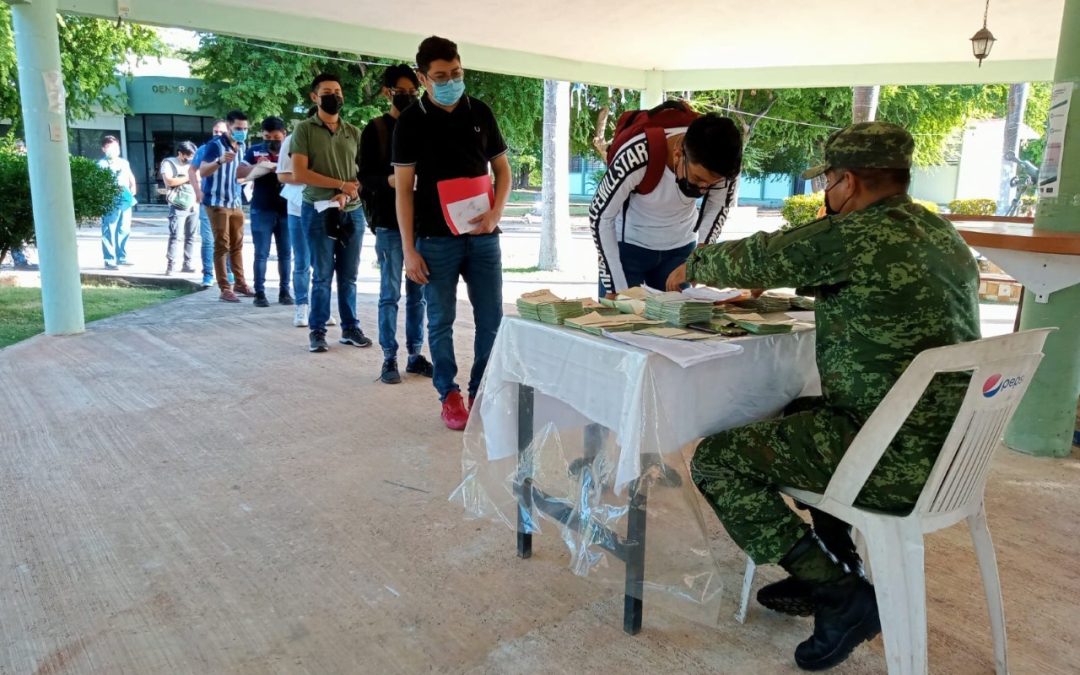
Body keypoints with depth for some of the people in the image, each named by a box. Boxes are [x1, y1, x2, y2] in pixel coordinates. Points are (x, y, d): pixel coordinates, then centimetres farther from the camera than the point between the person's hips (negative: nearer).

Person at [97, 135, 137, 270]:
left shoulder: (124, 162, 18)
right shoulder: (101, 164, -4)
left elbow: (131, 177, 27)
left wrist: (133, 187, 9)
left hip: (125, 200, 7)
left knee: (124, 230, 11)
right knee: (109, 231, -5)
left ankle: (121, 257, 22)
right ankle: (109, 260, -3)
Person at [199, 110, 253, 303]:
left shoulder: (241, 146, 9)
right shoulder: (215, 145, -14)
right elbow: (202, 171, -24)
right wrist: (220, 161, -41)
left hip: (235, 203, 7)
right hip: (217, 203, -7)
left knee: (237, 245, 12)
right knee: (222, 246, -4)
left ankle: (240, 283, 22)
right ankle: (225, 289, -1)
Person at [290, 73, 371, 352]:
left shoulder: (354, 132, 11)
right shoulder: (304, 129, -1)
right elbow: (299, 174, -9)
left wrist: (347, 195, -10)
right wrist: (341, 185, -10)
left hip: (352, 212, 4)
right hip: (318, 212, -3)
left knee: (349, 276, 8)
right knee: (322, 276, 1)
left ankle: (350, 328, 17)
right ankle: (317, 330, 12)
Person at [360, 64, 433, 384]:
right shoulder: (375, 130, 2)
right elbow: (365, 176, -2)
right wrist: (389, 180, -21)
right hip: (389, 224, -4)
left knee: (418, 293, 7)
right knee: (390, 294, -1)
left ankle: (415, 355, 15)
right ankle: (389, 358, 7)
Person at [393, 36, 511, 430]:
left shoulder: (480, 113, 6)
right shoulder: (411, 122, -2)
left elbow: (502, 168, 13)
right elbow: (403, 189, -3)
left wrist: (496, 212, -6)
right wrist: (409, 250, -8)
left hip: (482, 236, 3)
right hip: (436, 239, -3)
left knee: (491, 319, 5)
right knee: (441, 321, 5)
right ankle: (449, 394, 21)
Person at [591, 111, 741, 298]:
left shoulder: (722, 162, -23)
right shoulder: (637, 157, -33)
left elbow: (719, 207, -3)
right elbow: (600, 215, -22)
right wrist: (616, 286, -22)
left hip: (681, 247, 3)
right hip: (628, 244, -3)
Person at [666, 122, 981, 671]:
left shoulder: (856, 236, -17)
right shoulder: (940, 233, 10)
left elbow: (753, 258, -5)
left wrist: (692, 267, 14)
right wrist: (776, 291, 30)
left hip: (900, 458, -10)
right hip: (948, 444, 10)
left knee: (715, 460, -1)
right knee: (796, 416, 31)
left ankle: (839, 592, 1)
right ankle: (828, 566, 31)